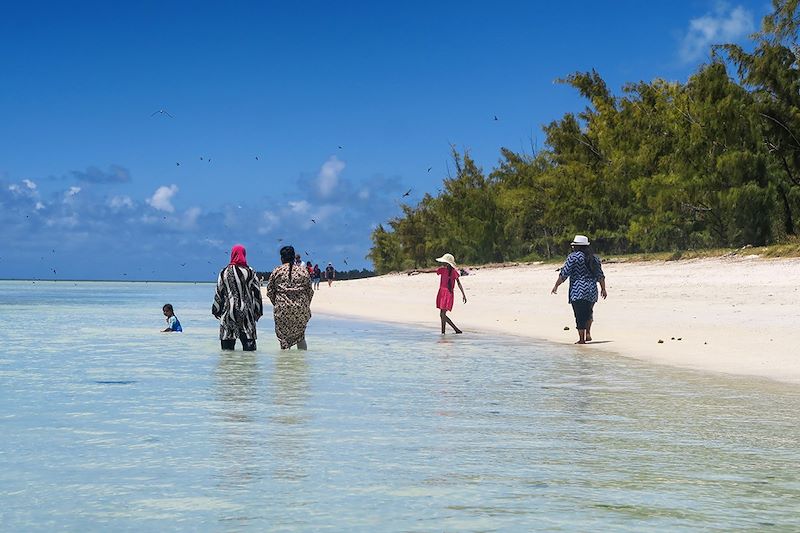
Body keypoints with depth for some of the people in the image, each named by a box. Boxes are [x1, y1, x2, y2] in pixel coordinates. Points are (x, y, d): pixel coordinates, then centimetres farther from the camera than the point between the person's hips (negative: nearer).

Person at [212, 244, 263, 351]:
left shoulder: (224, 272, 0)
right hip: (246, 312, -1)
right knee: (248, 341, 1)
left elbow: (218, 293, 4)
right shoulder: (250, 272, -1)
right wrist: (258, 311, 8)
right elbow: (257, 293, 0)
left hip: (228, 312, 1)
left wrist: (216, 310, 14)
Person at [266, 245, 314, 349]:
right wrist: (306, 306, 20)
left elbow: (270, 291, 3)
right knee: (300, 336, 15)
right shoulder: (303, 271, 5)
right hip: (301, 309, 2)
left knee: (283, 337, 6)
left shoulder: (276, 271, 1)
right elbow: (310, 291, 9)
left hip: (282, 308, -2)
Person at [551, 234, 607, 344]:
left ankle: (581, 339, -2)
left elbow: (564, 274, -6)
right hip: (592, 292, 5)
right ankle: (588, 333, 11)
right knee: (588, 312, 23)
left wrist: (556, 286, 1)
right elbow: (600, 275, 12)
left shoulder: (573, 257, -5)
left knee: (580, 316, -3)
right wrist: (603, 289, 18)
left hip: (578, 291, -5)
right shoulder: (595, 258, 12)